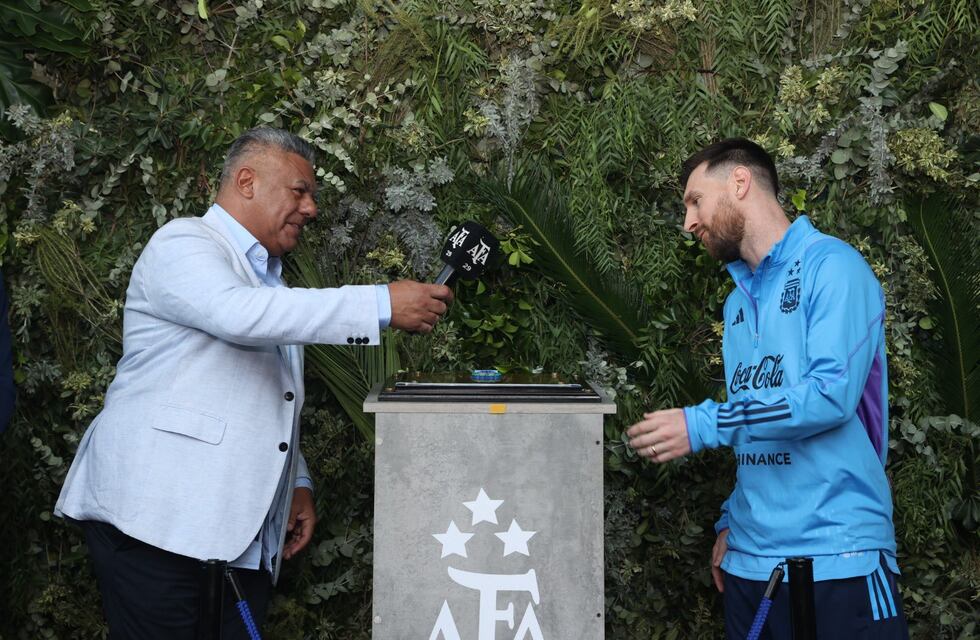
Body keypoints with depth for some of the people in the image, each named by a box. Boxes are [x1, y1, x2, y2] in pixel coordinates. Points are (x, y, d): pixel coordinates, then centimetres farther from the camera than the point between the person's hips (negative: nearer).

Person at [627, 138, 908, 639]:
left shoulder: (832, 265, -7)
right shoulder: (739, 299, 15)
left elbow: (832, 394, -19)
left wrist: (702, 426, -19)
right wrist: (731, 522, 12)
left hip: (837, 556, -7)